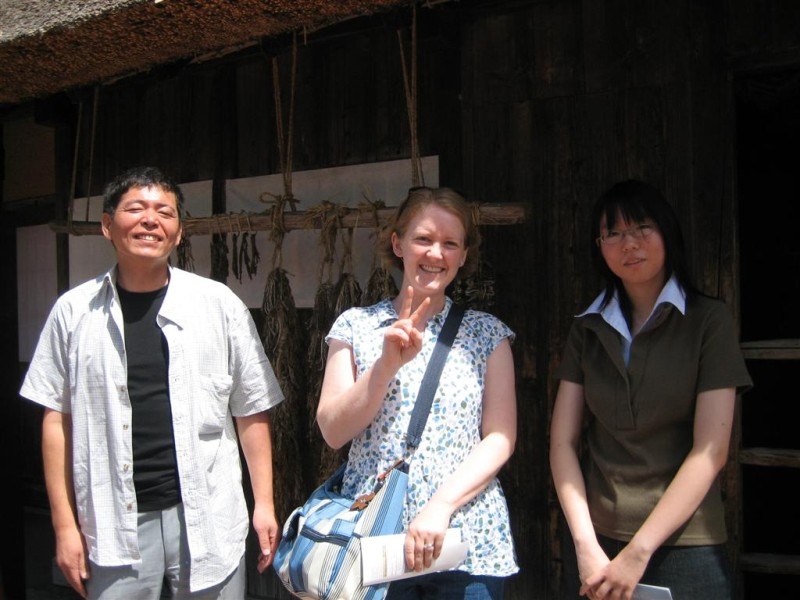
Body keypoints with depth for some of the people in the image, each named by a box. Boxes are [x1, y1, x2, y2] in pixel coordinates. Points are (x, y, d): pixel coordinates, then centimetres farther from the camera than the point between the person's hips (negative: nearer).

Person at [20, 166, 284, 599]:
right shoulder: (74, 311, 3)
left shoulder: (219, 304, 1)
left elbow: (251, 412, 4)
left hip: (209, 519, 0)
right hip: (113, 524, 0)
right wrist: (65, 524, 3)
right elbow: (57, 420, 5)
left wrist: (264, 503, 2)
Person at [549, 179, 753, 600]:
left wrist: (637, 553, -14)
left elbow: (710, 451, -11)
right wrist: (586, 546, -11)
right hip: (601, 542, 3)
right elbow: (562, 441, 1)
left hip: (683, 545, -3)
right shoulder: (588, 329, 6)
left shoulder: (708, 321, -4)